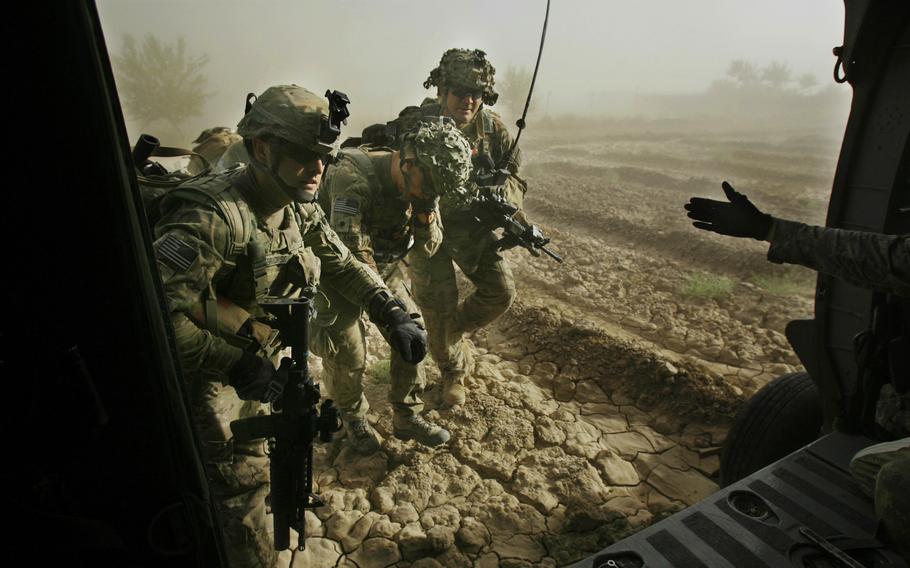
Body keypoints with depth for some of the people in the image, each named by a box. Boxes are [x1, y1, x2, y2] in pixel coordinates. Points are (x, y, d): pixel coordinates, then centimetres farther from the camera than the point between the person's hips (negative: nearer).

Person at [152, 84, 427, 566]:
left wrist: (392, 314, -9)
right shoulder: (216, 216, -33)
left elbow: (341, 265, 4)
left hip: (252, 359, 7)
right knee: (242, 480, 0)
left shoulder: (300, 208, -6)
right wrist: (235, 365, -34)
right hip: (201, 370, -7)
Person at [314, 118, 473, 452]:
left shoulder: (420, 184, -10)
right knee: (347, 353, -6)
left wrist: (426, 207, -25)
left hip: (385, 268, 6)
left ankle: (407, 417, 18)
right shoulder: (353, 176, -31)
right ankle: (353, 420, 25)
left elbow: (427, 248, -7)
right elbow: (350, 250, -34)